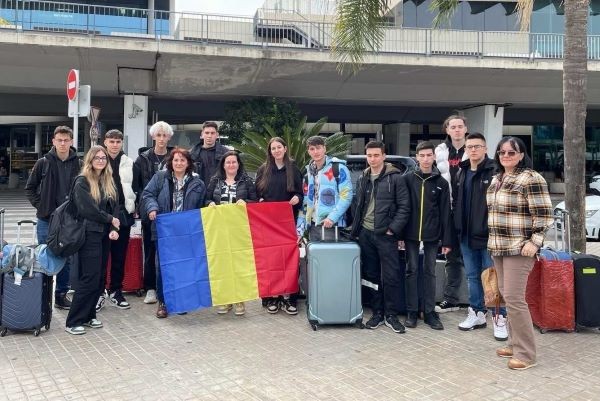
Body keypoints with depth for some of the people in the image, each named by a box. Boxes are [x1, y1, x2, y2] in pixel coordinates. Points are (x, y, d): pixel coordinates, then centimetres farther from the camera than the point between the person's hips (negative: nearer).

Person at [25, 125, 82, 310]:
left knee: (66, 258, 8)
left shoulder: (79, 164, -1)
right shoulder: (43, 163, -1)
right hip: (47, 219, -1)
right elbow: (30, 188, 6)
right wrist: (40, 206, -3)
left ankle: (61, 294, 21)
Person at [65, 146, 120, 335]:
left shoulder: (109, 182, 14)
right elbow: (88, 209, -15)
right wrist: (110, 219, -6)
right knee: (89, 278, -9)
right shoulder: (82, 182, -6)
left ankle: (88, 315, 20)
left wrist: (114, 229, -7)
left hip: (104, 235, 7)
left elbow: (115, 207, 8)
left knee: (100, 278, 8)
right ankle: (73, 321, 0)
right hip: (89, 234, -7)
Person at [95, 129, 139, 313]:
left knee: (120, 256, 10)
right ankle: (99, 291, 13)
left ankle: (116, 291, 22)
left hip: (123, 214, 3)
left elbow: (135, 187, 12)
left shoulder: (129, 163, 8)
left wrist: (132, 208, 5)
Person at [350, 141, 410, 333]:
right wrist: (356, 227, 7)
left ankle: (391, 315, 10)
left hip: (385, 234, -5)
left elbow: (404, 206, -7)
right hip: (365, 234, 5)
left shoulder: (395, 178, -5)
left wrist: (393, 229, -13)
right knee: (371, 276, 10)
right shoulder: (362, 178, 12)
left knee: (391, 276, -2)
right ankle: (377, 313, 21)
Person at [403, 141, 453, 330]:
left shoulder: (441, 182, 2)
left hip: (432, 235, 1)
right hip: (411, 233, 0)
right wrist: (399, 234, -5)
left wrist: (446, 240, -1)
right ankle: (412, 311, 13)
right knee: (412, 271, 5)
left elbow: (445, 213, 2)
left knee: (430, 272, 8)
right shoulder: (408, 179, 0)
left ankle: (430, 312, 16)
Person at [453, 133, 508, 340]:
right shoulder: (461, 173, 12)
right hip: (467, 236, 7)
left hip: (488, 235, -6)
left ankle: (500, 318, 12)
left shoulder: (495, 171, -10)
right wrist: (458, 228, 11)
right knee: (473, 276, 15)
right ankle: (477, 313, 27)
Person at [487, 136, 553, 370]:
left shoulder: (531, 179, -10)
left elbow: (544, 215, -13)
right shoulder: (496, 180, 14)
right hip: (499, 247, 8)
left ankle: (526, 353, 2)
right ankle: (514, 344, 24)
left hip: (519, 248, -8)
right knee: (506, 295, 12)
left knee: (514, 298, -9)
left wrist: (535, 242, -20)